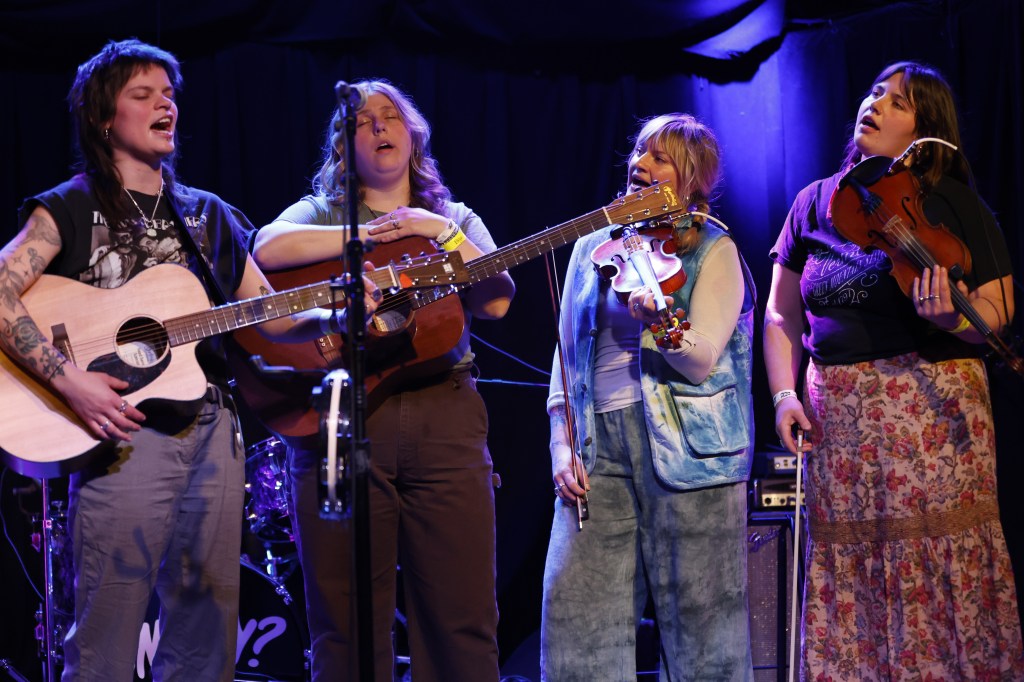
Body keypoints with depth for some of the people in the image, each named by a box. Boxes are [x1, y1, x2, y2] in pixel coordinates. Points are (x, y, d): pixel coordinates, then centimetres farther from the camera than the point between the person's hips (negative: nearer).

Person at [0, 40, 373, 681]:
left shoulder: (209, 216, 19)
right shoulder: (71, 208, 3)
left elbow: (269, 317, 16)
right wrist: (70, 380, -21)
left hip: (211, 429, 5)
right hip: (123, 432, -5)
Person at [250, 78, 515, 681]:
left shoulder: (456, 220, 20)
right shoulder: (321, 213, 13)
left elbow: (497, 300, 4)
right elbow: (268, 248, -10)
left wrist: (442, 233, -4)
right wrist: (373, 233, -8)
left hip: (446, 421, 2)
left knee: (464, 619, -2)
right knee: (350, 629, -2)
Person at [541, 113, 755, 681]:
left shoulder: (713, 251, 4)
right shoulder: (592, 247, 17)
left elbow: (701, 360, -7)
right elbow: (566, 356, 17)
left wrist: (658, 319, -25)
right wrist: (562, 448, 5)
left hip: (685, 444, -4)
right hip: (599, 447, 4)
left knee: (697, 617, -2)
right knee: (574, 611, -4)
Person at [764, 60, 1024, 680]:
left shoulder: (952, 205, 0)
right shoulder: (817, 203, 10)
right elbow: (782, 314, 15)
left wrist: (949, 318, -25)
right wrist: (785, 393, 2)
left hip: (932, 411, -3)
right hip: (835, 416, 4)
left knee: (938, 574, -5)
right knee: (847, 585, 5)